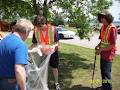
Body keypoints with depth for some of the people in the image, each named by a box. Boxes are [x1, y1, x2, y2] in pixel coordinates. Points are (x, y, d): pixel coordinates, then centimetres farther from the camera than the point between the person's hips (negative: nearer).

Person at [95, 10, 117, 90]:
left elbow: (113, 44, -21)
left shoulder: (112, 28, -20)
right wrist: (98, 46, -1)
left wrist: (101, 50, -18)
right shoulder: (103, 27, 5)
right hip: (103, 53, 8)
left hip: (109, 54, -8)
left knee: (106, 72, 3)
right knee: (103, 71, 19)